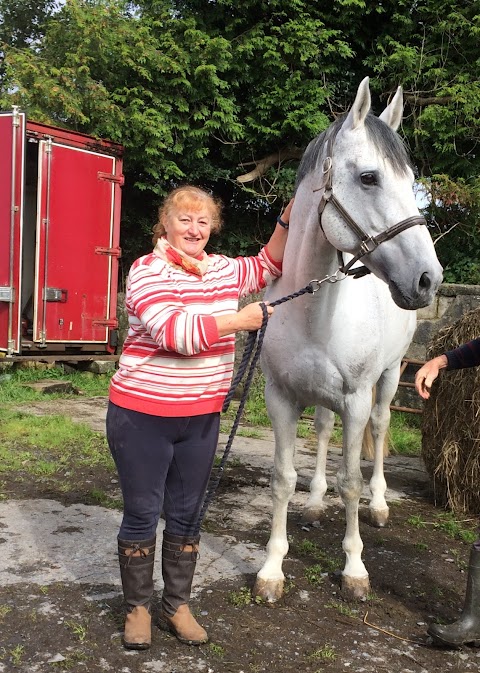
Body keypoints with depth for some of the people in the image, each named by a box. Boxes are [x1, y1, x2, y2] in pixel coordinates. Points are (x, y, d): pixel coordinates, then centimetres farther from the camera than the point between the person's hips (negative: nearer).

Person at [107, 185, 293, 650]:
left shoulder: (224, 270, 7)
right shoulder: (147, 272, -13)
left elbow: (268, 266, 21)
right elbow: (174, 331, -26)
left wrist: (288, 217, 6)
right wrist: (239, 320, -20)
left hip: (202, 417, 5)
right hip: (142, 416, -5)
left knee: (187, 513, 14)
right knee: (141, 513, 8)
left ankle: (177, 605, 30)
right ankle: (137, 607, 27)